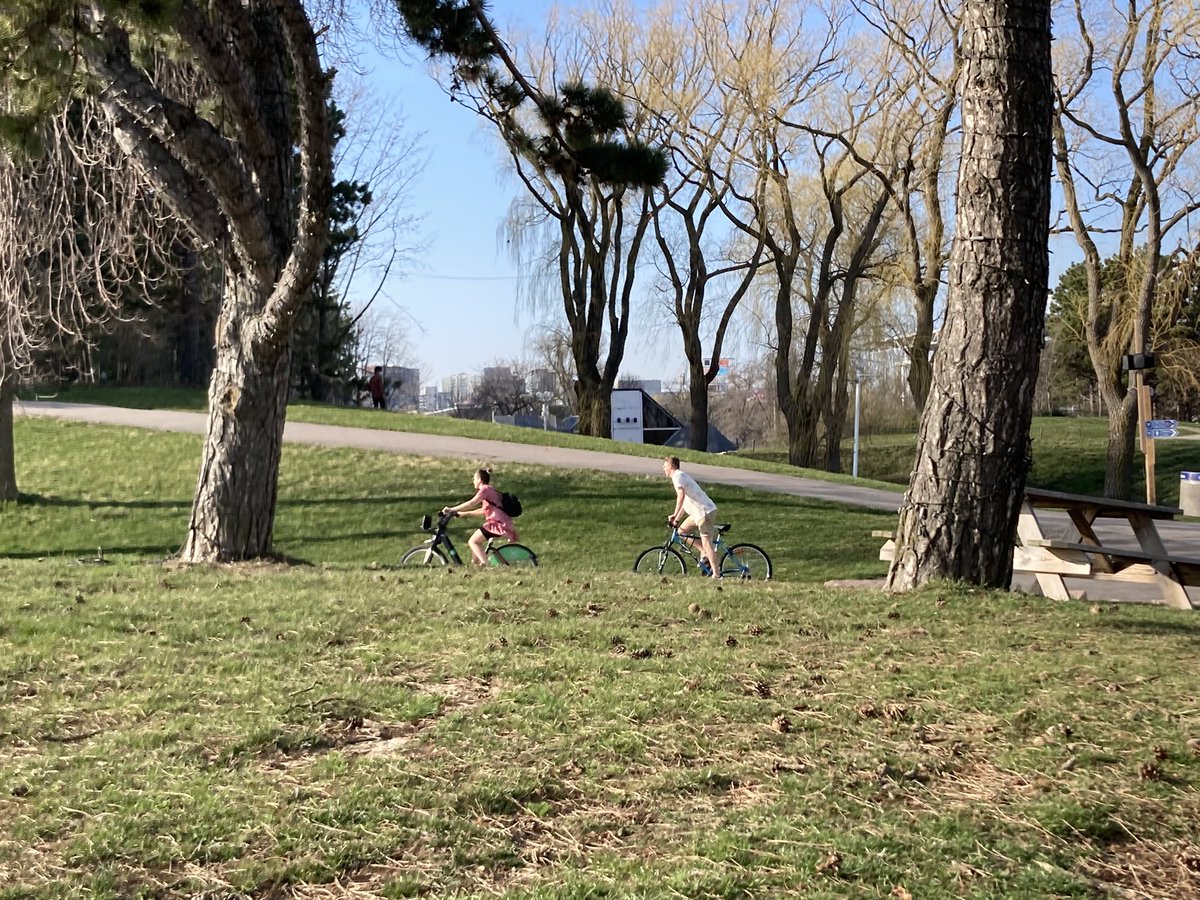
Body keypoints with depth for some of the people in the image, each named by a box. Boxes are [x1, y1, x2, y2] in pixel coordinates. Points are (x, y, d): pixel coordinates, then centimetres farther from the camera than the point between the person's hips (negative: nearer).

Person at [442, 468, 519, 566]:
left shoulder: (485, 489, -6)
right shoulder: (491, 490, 24)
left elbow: (471, 504, -17)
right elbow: (484, 510, 28)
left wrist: (451, 509, -14)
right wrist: (464, 513, 28)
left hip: (497, 523, -10)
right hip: (505, 524, 10)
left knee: (473, 542, -7)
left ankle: (485, 564, -17)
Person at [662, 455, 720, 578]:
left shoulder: (678, 476, -10)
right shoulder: (681, 475, 21)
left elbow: (681, 495, -27)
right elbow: (685, 499, 26)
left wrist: (675, 515, -26)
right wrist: (677, 517, 22)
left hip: (705, 512, -10)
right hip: (699, 511, 10)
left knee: (706, 543, -11)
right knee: (681, 530, 15)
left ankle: (716, 574, -11)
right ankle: (704, 552, 13)